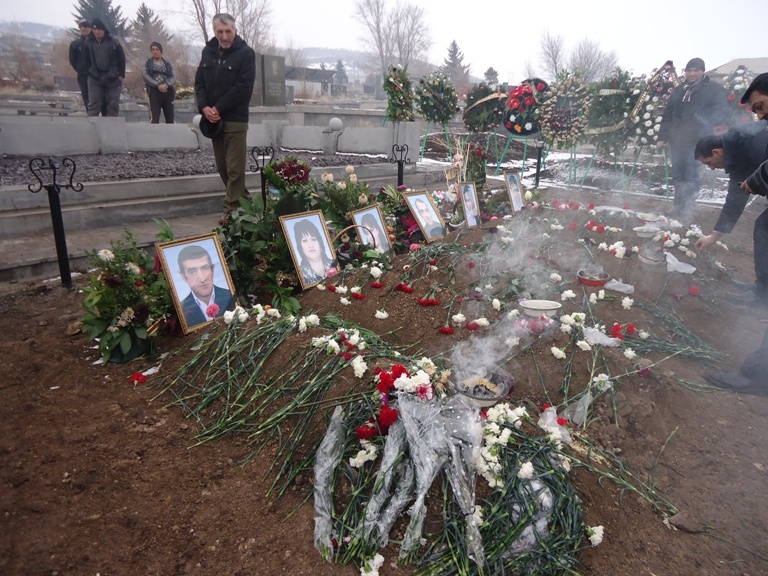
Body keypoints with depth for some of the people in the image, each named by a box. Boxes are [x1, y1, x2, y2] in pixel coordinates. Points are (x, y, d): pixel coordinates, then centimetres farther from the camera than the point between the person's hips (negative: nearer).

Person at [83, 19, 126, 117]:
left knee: (113, 104, 2)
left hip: (113, 78, -1)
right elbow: (87, 60, 10)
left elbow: (121, 58, -1)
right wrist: (89, 72, 6)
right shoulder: (88, 43, 1)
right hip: (95, 78, 1)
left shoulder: (113, 42, -5)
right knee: (93, 104, -3)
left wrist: (121, 75, -7)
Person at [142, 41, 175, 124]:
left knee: (170, 118, 1)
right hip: (154, 92, -2)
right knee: (155, 118, -9)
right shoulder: (148, 63, 11)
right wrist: (158, 85, -17)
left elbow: (173, 77, 3)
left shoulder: (167, 63, 16)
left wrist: (166, 84, -18)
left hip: (167, 92, 2)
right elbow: (145, 75, -3)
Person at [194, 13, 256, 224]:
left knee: (234, 168, -7)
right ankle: (242, 201, 22)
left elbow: (243, 87, -13)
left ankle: (232, 210, -3)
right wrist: (204, 107, -7)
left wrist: (219, 109, -15)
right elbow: (199, 82, 12)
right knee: (222, 167, 10)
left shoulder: (246, 53, -4)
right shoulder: (208, 51, 13)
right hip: (213, 119, 6)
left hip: (235, 119, -6)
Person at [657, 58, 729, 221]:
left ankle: (688, 211, -8)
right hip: (677, 139, 5)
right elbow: (667, 115, 19)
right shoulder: (679, 91, 18)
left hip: (697, 140, -5)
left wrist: (717, 127, -21)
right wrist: (663, 136, 14)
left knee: (691, 175, -10)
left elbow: (721, 111, -5)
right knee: (678, 175, 9)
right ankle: (679, 208, 18)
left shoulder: (714, 89, 3)